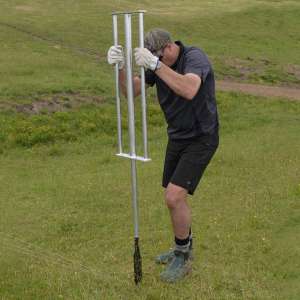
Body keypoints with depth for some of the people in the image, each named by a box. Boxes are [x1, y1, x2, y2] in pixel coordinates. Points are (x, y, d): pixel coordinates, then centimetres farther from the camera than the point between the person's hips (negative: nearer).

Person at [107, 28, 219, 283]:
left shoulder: (195, 57, -23)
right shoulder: (157, 63, -1)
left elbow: (189, 90, -44)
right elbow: (131, 91, -11)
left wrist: (155, 64, -50)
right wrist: (120, 67, -30)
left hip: (201, 139, -8)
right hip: (177, 137, 8)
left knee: (174, 197, -15)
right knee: (174, 197, 15)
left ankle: (182, 259, 5)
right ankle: (184, 249, 37)